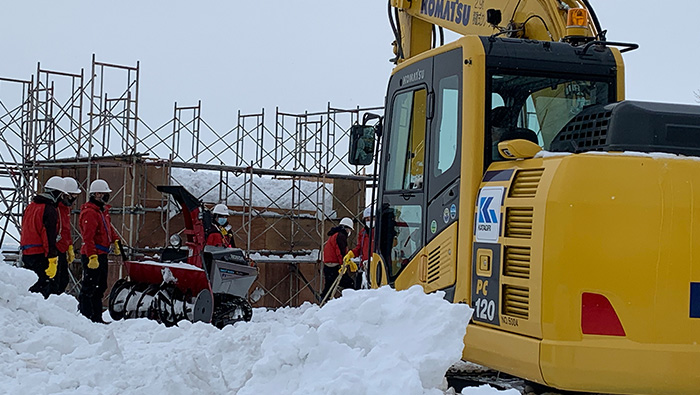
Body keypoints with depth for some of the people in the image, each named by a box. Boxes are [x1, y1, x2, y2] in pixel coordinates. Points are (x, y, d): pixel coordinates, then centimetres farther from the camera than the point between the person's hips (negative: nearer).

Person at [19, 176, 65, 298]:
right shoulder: (50, 210, -13)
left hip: (26, 253, 9)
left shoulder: (30, 206, 16)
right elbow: (50, 236, -18)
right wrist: (52, 260, -19)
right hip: (40, 255, -9)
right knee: (43, 288, -10)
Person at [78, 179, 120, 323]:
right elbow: (88, 237, -25)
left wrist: (115, 241, 17)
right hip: (92, 255, -11)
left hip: (102, 254, 11)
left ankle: (97, 318, 24)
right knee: (89, 288, -6)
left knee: (100, 288, 16)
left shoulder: (103, 211, 15)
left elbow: (108, 228, 30)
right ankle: (84, 316, -2)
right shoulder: (89, 213, -18)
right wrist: (92, 256, -30)